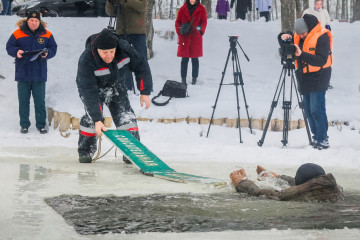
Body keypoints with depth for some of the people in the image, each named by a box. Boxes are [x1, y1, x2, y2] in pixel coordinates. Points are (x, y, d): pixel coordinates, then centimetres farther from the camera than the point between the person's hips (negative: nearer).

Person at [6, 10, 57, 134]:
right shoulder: (17, 34, -2)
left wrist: (47, 53, -14)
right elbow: (9, 47, 2)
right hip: (23, 73, 0)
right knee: (23, 100, 6)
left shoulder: (47, 34, 3)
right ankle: (24, 125, 15)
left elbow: (53, 48, 7)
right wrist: (16, 52, -19)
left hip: (39, 74, 0)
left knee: (40, 100, 4)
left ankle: (41, 125, 13)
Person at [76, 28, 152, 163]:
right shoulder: (86, 61, -37)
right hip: (91, 86, -3)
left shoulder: (124, 49, -28)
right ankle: (85, 151, -1)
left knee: (125, 116, -9)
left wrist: (145, 92, -12)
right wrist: (97, 120, -39)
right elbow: (89, 92, -37)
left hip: (116, 86, 3)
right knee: (91, 117, -20)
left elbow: (141, 66, -12)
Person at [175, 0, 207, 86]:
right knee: (184, 59, 0)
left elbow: (204, 21, 4)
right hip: (184, 37, 1)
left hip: (195, 37, -1)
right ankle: (183, 79, 4)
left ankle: (194, 79, 10)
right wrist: (179, 30, -8)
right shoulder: (183, 9, 6)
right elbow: (177, 21, 9)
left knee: (195, 59, 3)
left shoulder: (201, 9, 5)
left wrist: (200, 29, -14)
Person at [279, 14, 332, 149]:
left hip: (318, 79, -8)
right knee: (308, 110, 7)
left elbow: (321, 60, -23)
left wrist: (302, 55, -31)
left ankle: (323, 140, -6)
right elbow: (284, 46, 20)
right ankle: (316, 137, 14)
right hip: (304, 79, 8)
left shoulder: (321, 37, -15)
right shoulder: (298, 36, 8)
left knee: (316, 109, -12)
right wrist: (283, 38, -3)